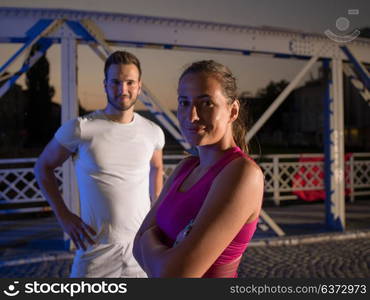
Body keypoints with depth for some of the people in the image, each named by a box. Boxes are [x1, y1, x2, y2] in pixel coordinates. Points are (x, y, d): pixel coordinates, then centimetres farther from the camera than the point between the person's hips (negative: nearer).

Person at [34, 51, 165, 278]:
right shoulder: (80, 129, -11)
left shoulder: (153, 132, -2)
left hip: (142, 245, 3)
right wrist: (64, 216, -4)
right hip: (97, 248, -3)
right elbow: (43, 167, 3)